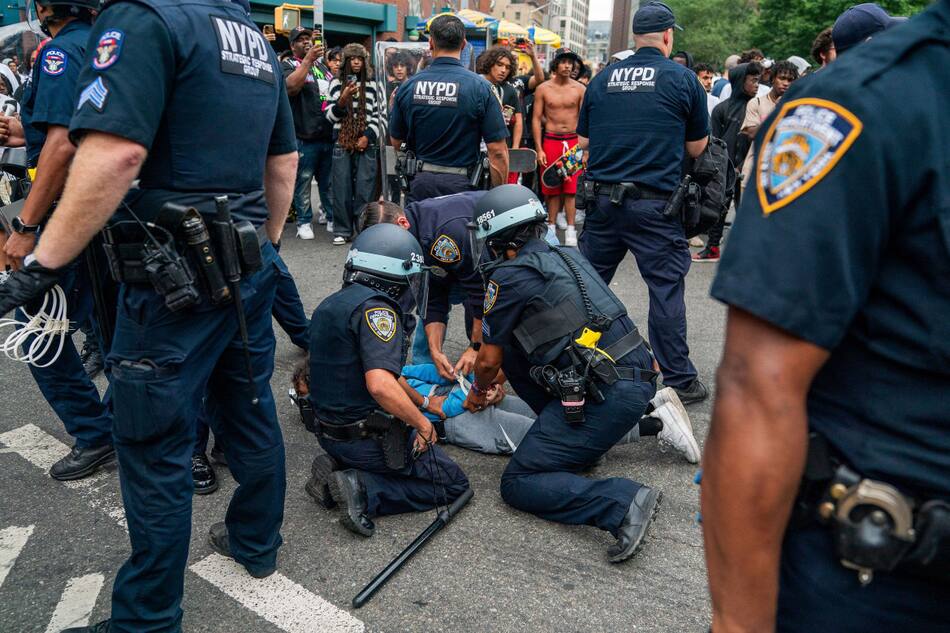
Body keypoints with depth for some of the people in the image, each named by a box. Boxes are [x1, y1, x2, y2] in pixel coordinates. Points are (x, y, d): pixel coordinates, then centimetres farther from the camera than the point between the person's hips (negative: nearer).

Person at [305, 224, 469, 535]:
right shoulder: (375, 307, -20)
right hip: (370, 437, -8)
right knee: (453, 483, 6)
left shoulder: (329, 305, 9)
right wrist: (423, 424, -17)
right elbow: (380, 385, -33)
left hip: (330, 434, 9)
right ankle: (365, 491, -10)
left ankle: (338, 469, 9)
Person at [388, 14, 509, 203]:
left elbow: (396, 142, 10)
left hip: (419, 183, 3)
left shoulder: (408, 86, 0)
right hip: (461, 184, -2)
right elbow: (497, 151, -11)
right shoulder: (480, 87, -9)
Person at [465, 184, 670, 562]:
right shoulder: (565, 257, 20)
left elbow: (489, 360, 6)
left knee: (518, 484, 3)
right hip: (640, 377, 8)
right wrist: (498, 380, 41)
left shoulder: (509, 276, -4)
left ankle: (624, 503, -18)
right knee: (515, 350, 23)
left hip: (608, 395, -8)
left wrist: (478, 392, 27)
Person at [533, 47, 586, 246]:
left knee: (571, 187, -4)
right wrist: (539, 149, -3)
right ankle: (551, 227, 14)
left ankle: (570, 230, 1)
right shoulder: (543, 88, 4)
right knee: (551, 187, 3)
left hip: (573, 141, 0)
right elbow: (536, 119, 4)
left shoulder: (580, 89, 4)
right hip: (550, 141, 0)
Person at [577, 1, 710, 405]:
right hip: (655, 202, -4)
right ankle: (678, 380, 11)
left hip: (603, 198, 4)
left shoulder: (602, 79, 8)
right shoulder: (683, 79, -1)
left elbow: (584, 142, 13)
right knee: (666, 289, 3)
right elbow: (696, 148, 6)